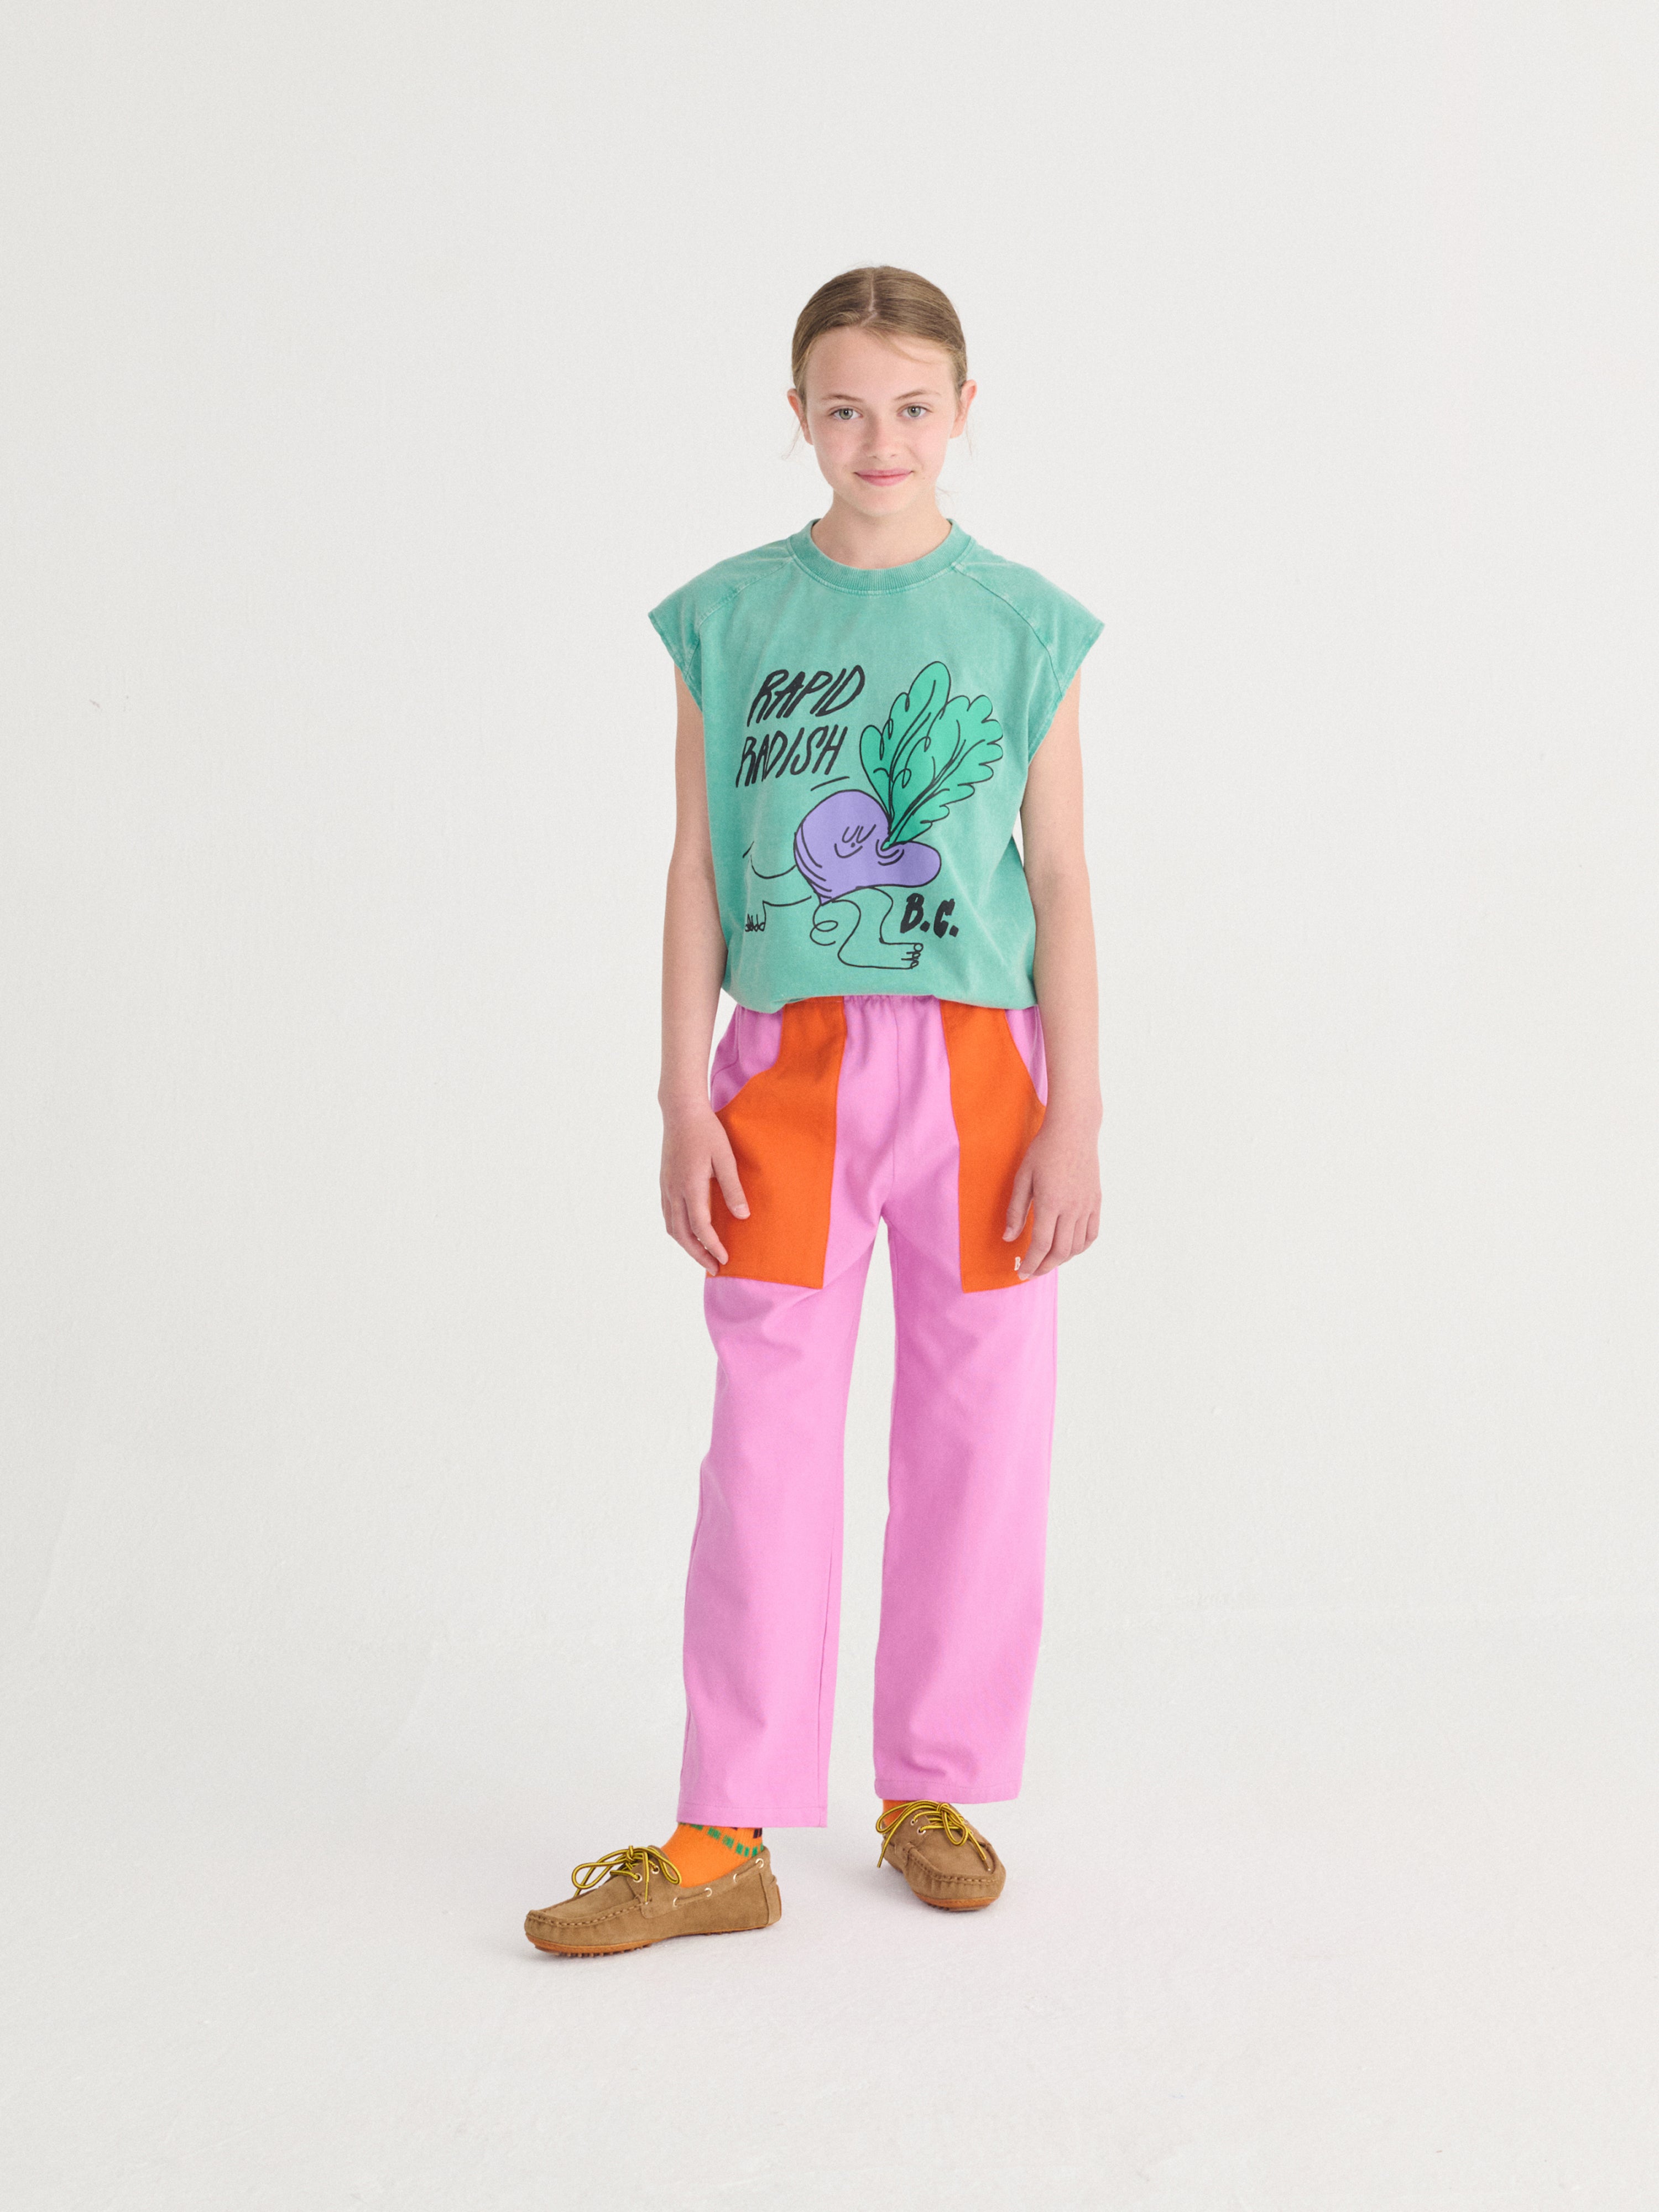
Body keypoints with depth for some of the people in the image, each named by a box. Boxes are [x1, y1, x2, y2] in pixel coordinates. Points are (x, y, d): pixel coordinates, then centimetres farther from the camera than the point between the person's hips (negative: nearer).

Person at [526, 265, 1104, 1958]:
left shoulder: (1024, 623, 3)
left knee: (977, 1435, 6)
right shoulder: (729, 616, 4)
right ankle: (726, 1837, 7)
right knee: (767, 1446, 0)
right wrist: (684, 1100, -1)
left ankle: (937, 1789, 22)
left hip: (978, 1062, 0)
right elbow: (698, 868, 5)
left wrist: (1075, 1117, -3)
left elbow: (1061, 879, 3)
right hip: (790, 1070, 0)